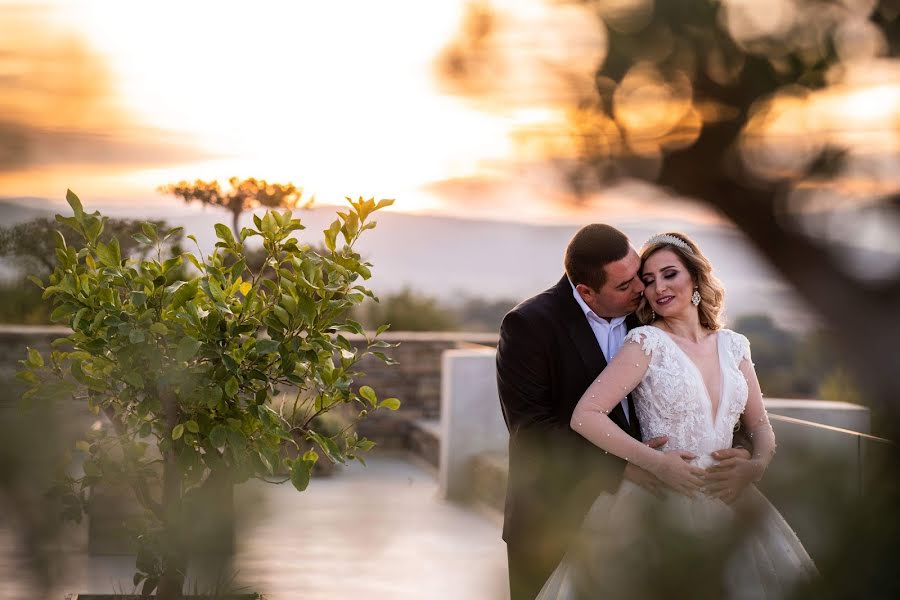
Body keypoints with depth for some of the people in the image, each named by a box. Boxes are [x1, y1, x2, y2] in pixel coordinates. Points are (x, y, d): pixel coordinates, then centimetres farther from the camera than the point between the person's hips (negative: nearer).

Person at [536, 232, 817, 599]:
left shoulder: (732, 345, 8)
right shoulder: (647, 342, -6)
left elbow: (759, 425, 14)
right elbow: (585, 416, -13)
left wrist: (758, 464, -8)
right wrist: (657, 462, -18)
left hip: (727, 501, 5)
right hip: (660, 504, -4)